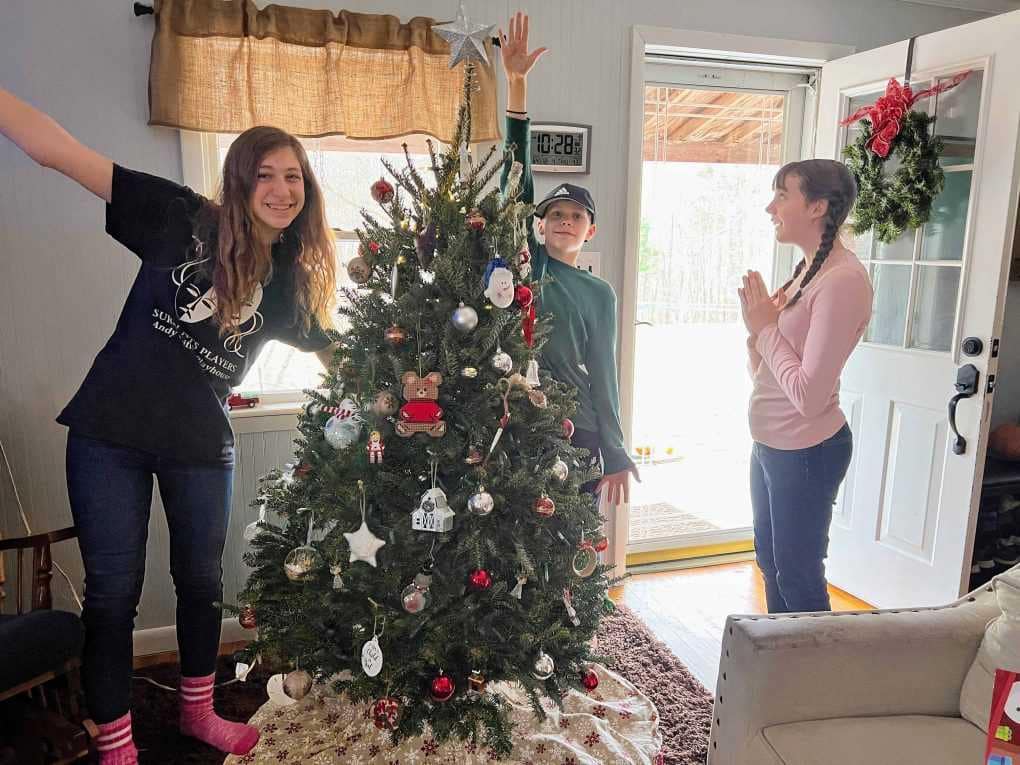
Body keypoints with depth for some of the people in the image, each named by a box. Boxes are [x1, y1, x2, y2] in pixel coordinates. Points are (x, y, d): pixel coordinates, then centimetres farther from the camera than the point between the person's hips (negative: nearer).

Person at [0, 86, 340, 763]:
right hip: (112, 433, -3)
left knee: (202, 582, 17)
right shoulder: (185, 221, -8)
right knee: (113, 593, 6)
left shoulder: (292, 278, 2)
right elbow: (61, 152, -11)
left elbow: (333, 354, 9)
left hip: (203, 445, 3)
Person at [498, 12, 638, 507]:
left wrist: (615, 455, 2)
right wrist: (516, 82, -13)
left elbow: (603, 373, 5)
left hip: (577, 430, 1)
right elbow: (516, 175, -6)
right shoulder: (527, 262, 2)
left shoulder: (600, 294, 6)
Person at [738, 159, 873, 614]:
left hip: (806, 452, -9)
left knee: (798, 575, 8)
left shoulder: (842, 280, -21)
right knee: (771, 561, 22)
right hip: (771, 443, 9)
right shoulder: (807, 270, 8)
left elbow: (808, 395, -24)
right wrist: (758, 323, -7)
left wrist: (766, 328, -15)